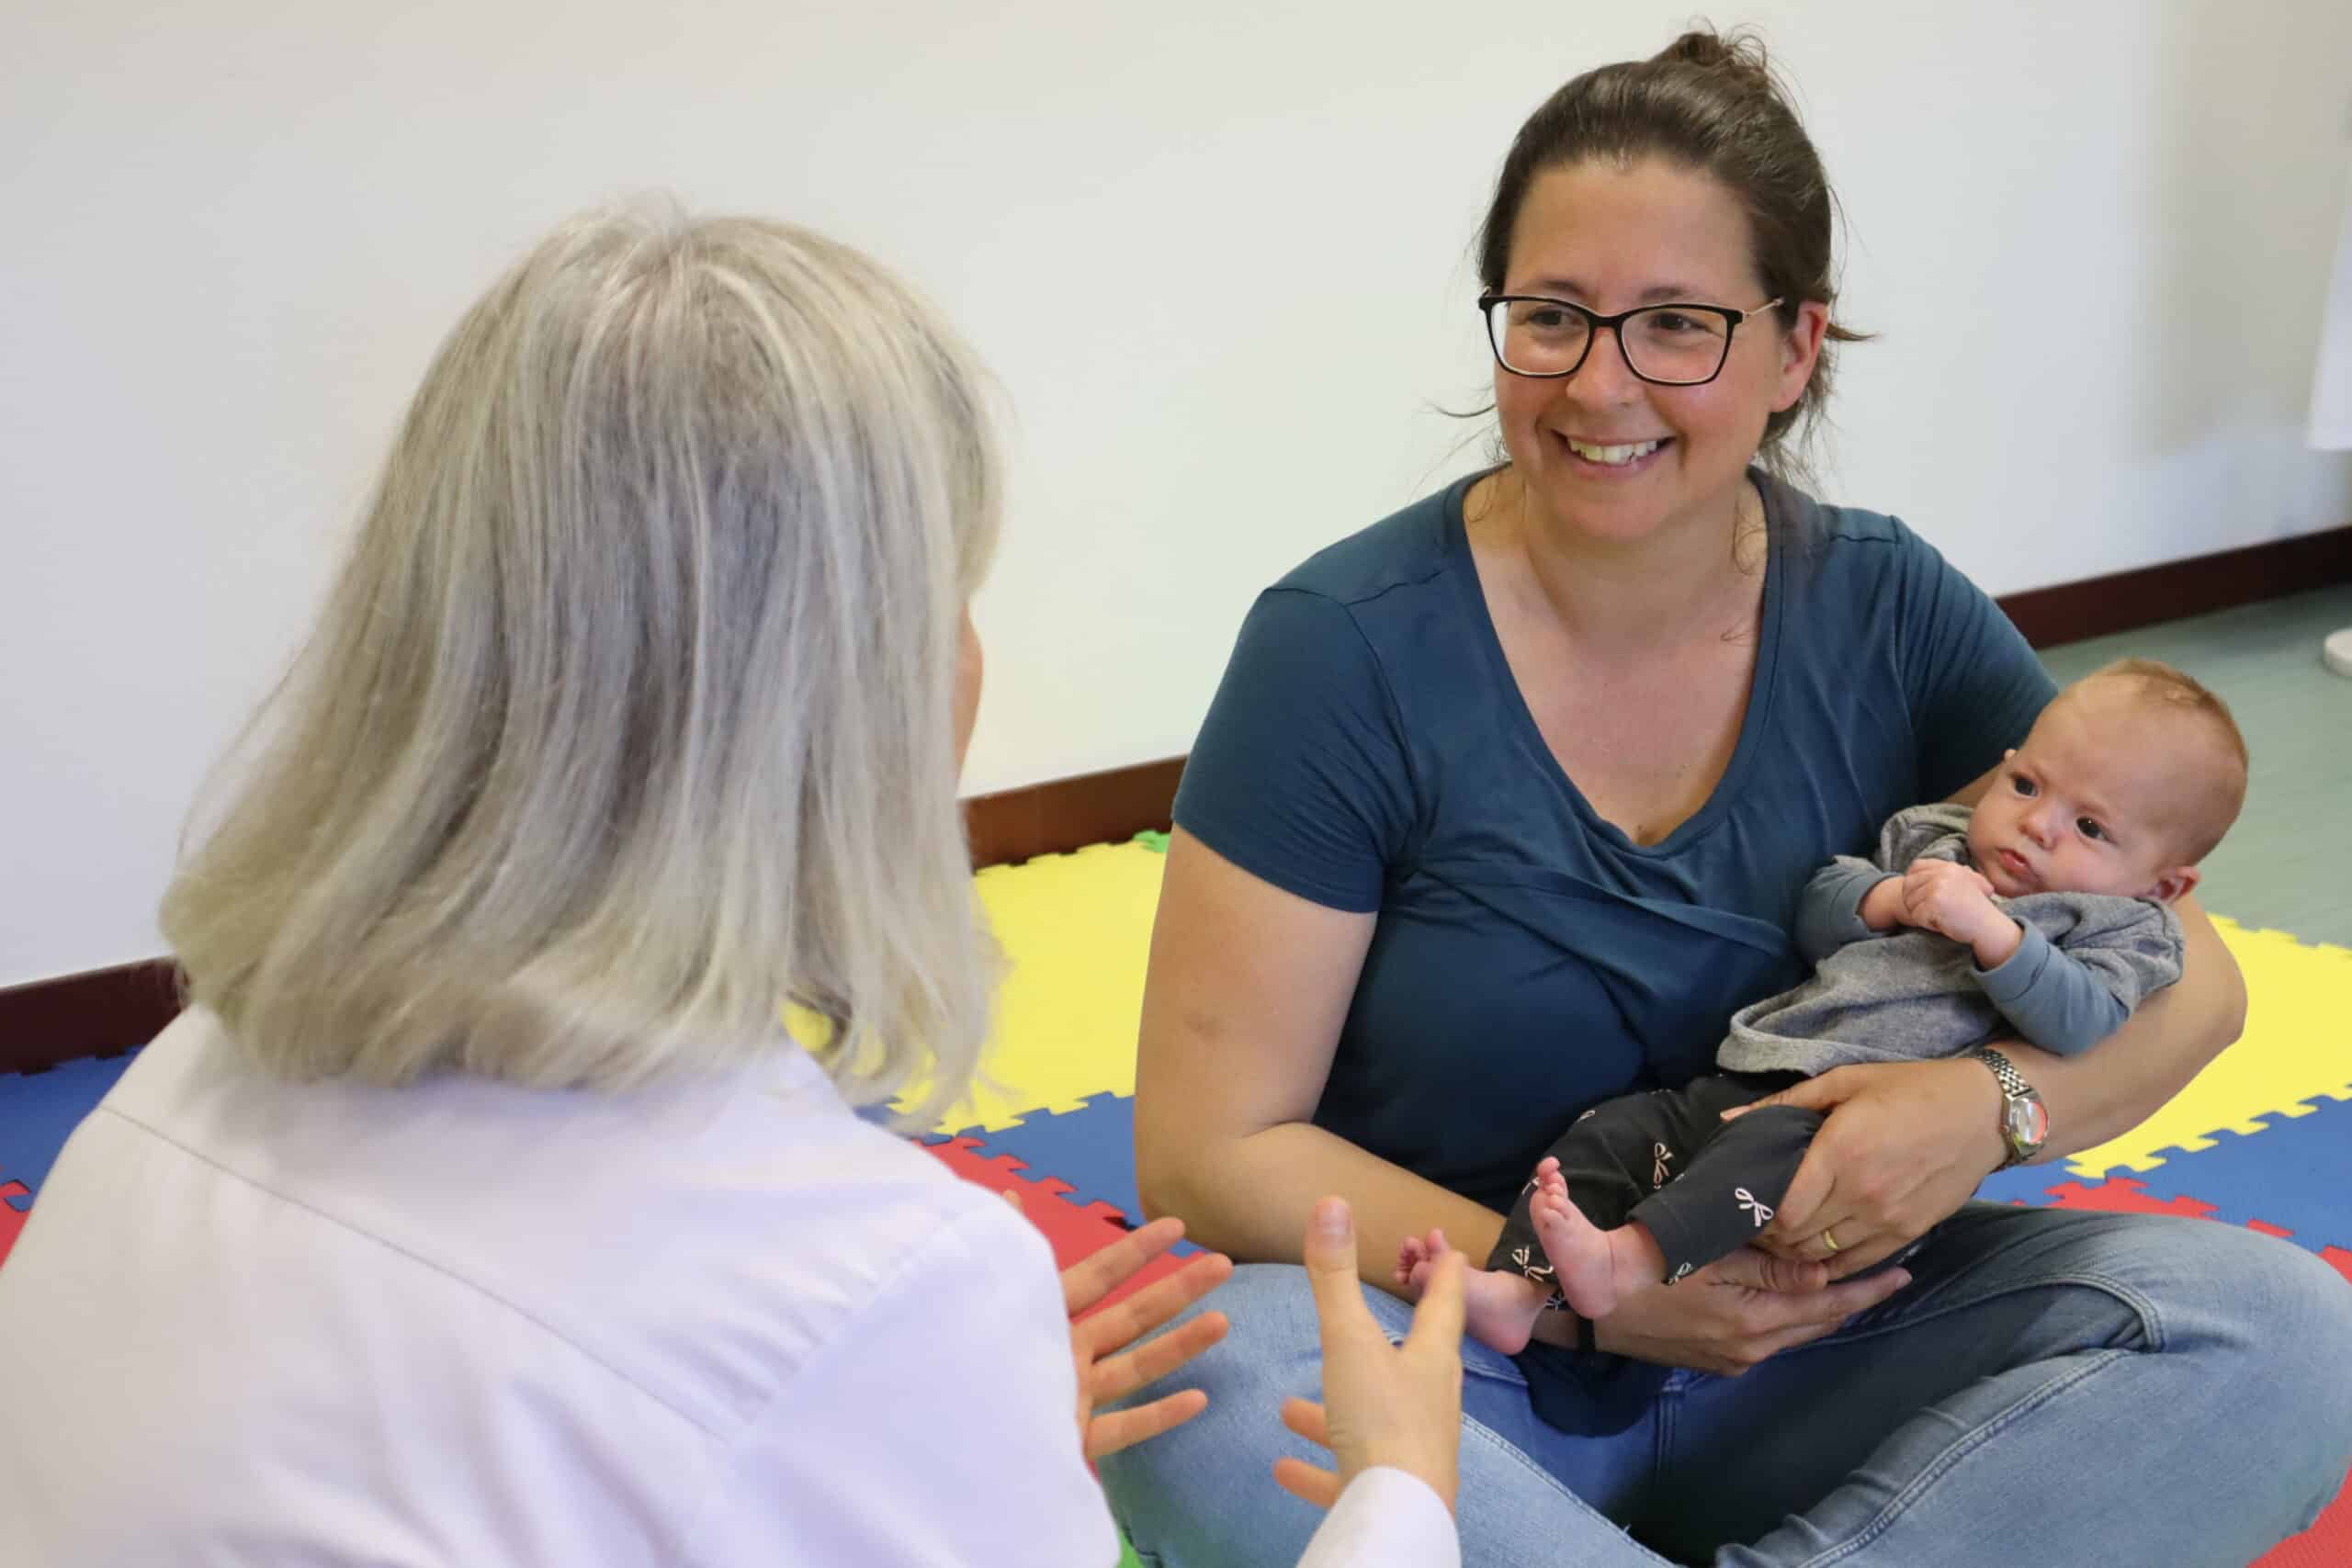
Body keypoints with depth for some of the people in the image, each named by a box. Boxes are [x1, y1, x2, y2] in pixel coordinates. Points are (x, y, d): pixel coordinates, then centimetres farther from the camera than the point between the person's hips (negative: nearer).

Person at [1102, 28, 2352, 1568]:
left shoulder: (1888, 613, -2)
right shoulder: (1345, 648, -13)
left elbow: (2185, 974, 1)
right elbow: (1211, 1148, -11)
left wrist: (1990, 1104, -20)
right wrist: (1575, 1288, -20)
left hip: (1798, 1352, 4)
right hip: (1451, 1367, -3)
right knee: (1198, 1397, -35)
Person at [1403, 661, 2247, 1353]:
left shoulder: (2119, 929, 11)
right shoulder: (1924, 839, 27)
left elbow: (2079, 1019, -9)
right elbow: (1812, 914, 19)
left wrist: (1988, 929, -18)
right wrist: (1888, 899, 1)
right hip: (1749, 1076, 7)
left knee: (1777, 1145, -38)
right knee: (1607, 1133, -12)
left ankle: (1621, 1262, -52)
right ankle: (1515, 1291, -24)